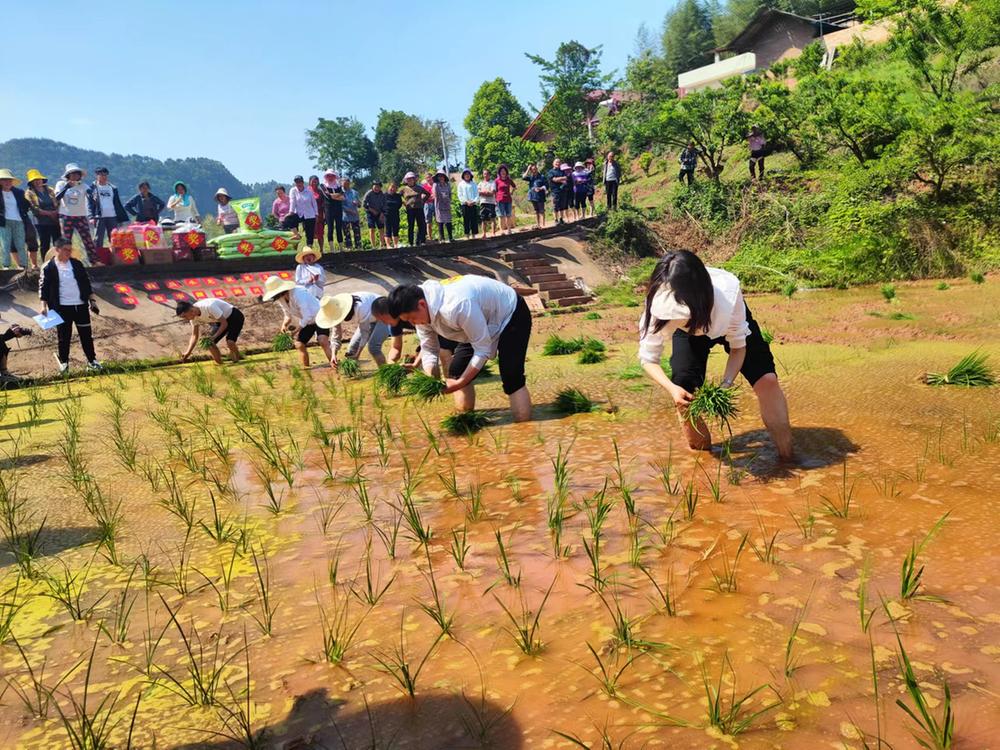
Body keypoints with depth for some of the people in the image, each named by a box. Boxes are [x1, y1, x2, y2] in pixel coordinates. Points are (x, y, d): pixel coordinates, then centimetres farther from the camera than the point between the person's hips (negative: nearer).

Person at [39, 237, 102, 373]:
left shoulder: (76, 264, 8)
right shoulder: (48, 267, -3)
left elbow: (86, 283, 13)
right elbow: (43, 288, -1)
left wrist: (92, 301, 9)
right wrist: (44, 306, -9)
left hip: (81, 305, 3)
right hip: (62, 307, -3)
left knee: (86, 335, 6)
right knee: (64, 336, 5)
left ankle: (92, 360, 15)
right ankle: (64, 362, 17)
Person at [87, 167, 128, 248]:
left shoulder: (113, 188, 15)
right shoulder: (92, 188, 3)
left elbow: (118, 204, 16)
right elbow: (89, 204, -2)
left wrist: (122, 218, 11)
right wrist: (91, 217, -15)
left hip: (112, 217, 3)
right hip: (99, 217, -3)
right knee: (98, 241, -2)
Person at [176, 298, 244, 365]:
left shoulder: (209, 307, -36)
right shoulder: (194, 317, -12)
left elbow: (224, 323, -28)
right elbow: (194, 335, -4)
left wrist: (214, 336, -34)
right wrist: (187, 353, -14)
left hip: (235, 316, -8)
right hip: (220, 321, 8)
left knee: (230, 342, -28)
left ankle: (238, 362, -1)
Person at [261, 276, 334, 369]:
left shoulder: (298, 294, -33)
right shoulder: (281, 299, -6)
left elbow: (307, 317, -31)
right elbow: (288, 315, 10)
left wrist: (297, 330, -22)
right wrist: (284, 324, -9)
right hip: (307, 322, 9)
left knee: (323, 341, -28)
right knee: (299, 345, 4)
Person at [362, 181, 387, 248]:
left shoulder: (382, 195, 0)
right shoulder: (369, 194, -9)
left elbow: (384, 206, 7)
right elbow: (363, 204, -10)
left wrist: (382, 214, -5)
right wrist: (372, 210, -13)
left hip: (380, 214, 3)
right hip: (370, 213, -3)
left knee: (381, 230, 0)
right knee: (372, 229, -10)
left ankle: (381, 245, 8)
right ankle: (374, 246, -10)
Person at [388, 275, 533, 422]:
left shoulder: (457, 306, -43)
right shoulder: (421, 312, -16)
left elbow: (483, 349, -33)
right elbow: (428, 350, -5)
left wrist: (460, 383, -31)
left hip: (511, 315, -8)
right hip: (481, 320, 8)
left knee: (511, 378, -21)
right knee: (456, 371, 2)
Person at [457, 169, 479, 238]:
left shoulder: (473, 183, 12)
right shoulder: (461, 184, 8)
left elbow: (477, 194, 8)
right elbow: (460, 195, 2)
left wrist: (474, 201, -9)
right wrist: (466, 201, -11)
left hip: (473, 204, 1)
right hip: (465, 204, -1)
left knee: (474, 220, -1)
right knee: (466, 220, -3)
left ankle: (473, 235, 3)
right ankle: (467, 235, 0)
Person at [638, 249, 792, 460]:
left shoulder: (727, 292, -42)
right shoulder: (659, 306, -39)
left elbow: (738, 346, -26)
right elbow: (648, 358, -26)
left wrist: (726, 384, -41)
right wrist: (672, 388, -42)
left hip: (732, 324, -1)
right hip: (687, 332, 1)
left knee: (766, 379, -14)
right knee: (683, 393, -14)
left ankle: (787, 458, 1)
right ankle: (701, 455, 13)